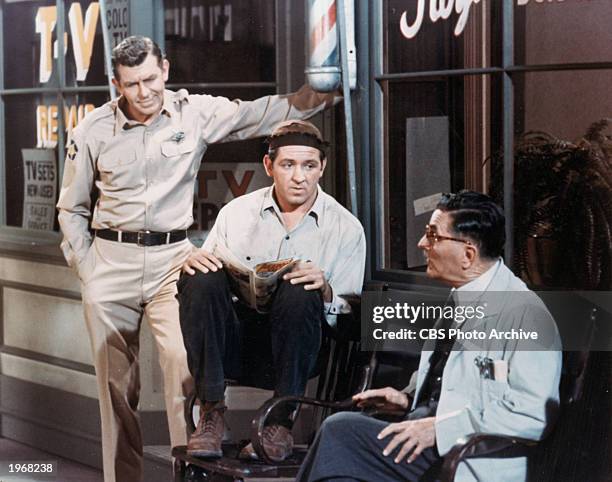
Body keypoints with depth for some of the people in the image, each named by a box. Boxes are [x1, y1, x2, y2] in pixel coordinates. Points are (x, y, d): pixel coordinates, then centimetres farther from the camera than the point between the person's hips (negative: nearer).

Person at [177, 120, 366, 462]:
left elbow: (349, 315, 2)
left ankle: (282, 424, -23)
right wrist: (193, 263, -13)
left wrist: (325, 291, -20)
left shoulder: (346, 228, 4)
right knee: (203, 277, -25)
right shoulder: (237, 212, 9)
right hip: (234, 343, 2)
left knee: (299, 292, -32)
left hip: (292, 354, -2)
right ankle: (212, 412, -22)